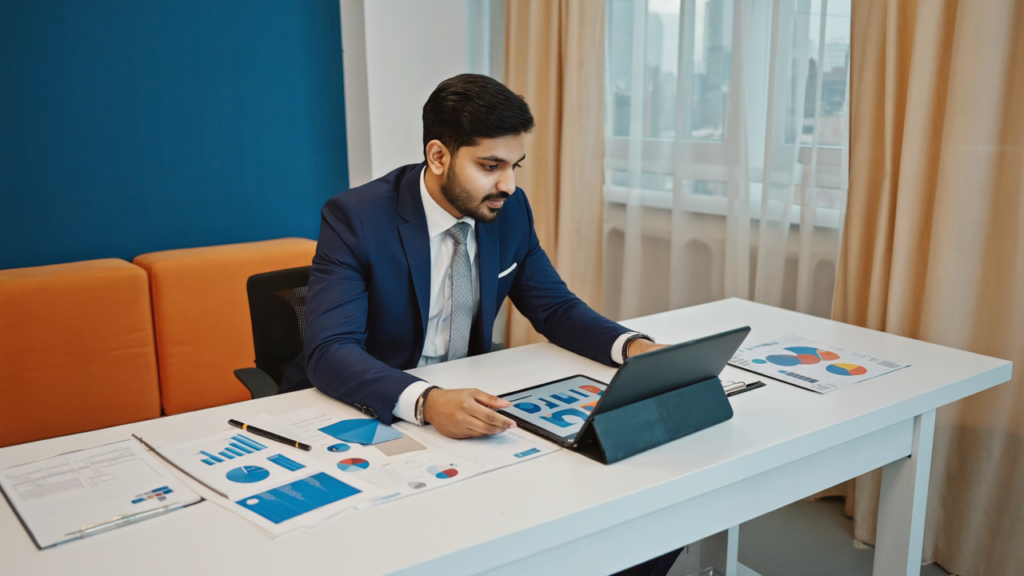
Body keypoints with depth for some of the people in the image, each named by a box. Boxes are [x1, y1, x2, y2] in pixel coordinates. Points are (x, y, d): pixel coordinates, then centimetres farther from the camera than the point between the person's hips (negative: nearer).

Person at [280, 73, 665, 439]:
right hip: (363, 413, -3)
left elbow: (555, 308, 5)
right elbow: (329, 352, -27)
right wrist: (427, 402, -44)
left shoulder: (511, 210, -3)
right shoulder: (354, 218, -19)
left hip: (463, 399, 3)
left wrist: (634, 346, -14)